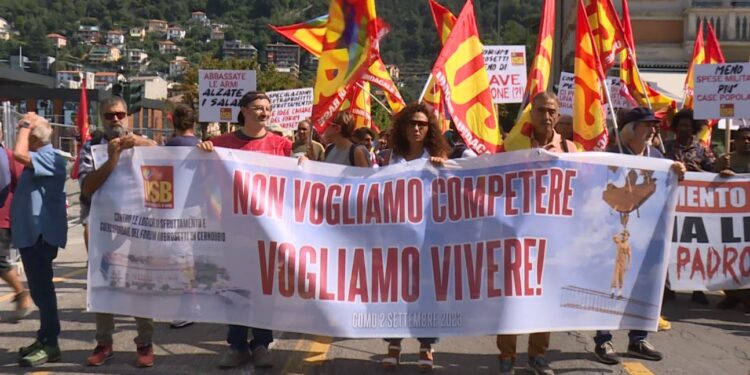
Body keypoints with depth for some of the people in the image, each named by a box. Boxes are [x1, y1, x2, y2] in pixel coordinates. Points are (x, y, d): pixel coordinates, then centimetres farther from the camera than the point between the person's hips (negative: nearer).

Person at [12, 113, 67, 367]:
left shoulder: (50, 158, -15)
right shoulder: (38, 160, 16)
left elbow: (19, 154, -30)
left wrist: (25, 125, -18)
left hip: (41, 234, -10)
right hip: (31, 232, 10)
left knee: (42, 288, -6)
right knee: (39, 288, 16)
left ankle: (50, 345, 0)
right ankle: (44, 339, 26)